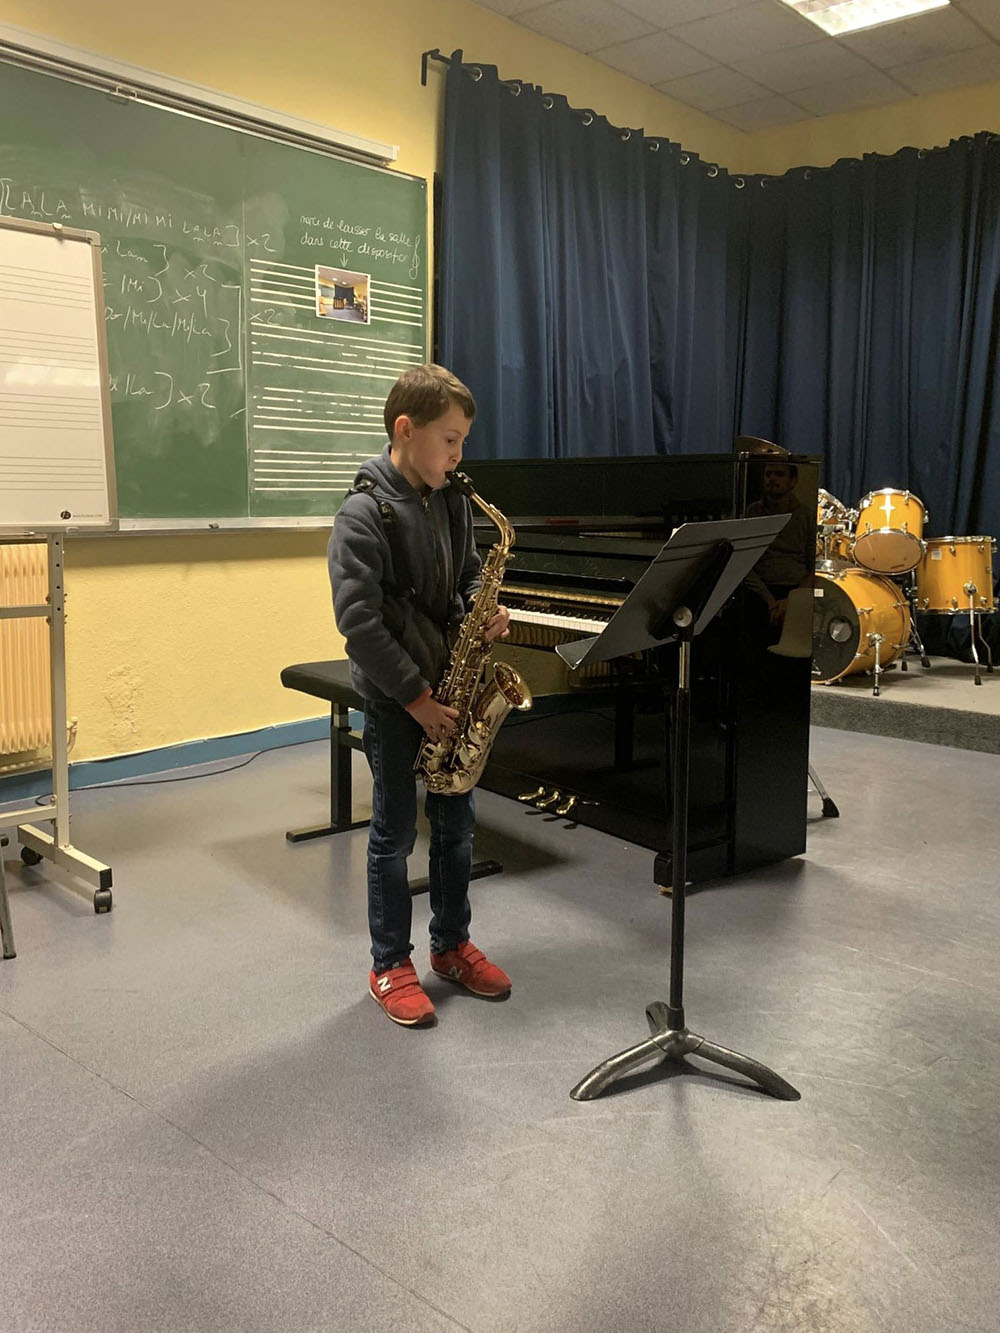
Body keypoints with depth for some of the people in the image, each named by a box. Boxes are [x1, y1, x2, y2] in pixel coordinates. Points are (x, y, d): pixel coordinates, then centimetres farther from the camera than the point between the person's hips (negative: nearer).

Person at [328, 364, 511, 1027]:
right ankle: (391, 966, 21)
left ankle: (452, 944, 32)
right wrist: (417, 698, -19)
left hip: (453, 684, 6)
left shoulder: (452, 501, 4)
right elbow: (359, 620, -20)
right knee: (395, 832, 5)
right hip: (396, 697, -6)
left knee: (457, 822, 14)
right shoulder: (365, 513, -17)